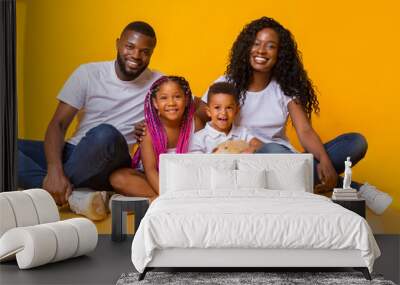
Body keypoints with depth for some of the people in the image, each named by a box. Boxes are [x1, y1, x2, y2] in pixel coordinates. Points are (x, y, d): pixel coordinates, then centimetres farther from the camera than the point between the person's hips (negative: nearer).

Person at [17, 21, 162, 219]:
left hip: (107, 165, -2)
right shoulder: (88, 73, 1)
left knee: (106, 134, -37)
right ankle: (72, 195, -30)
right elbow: (58, 124, -6)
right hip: (72, 154, 3)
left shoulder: (157, 84, 1)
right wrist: (54, 170, -23)